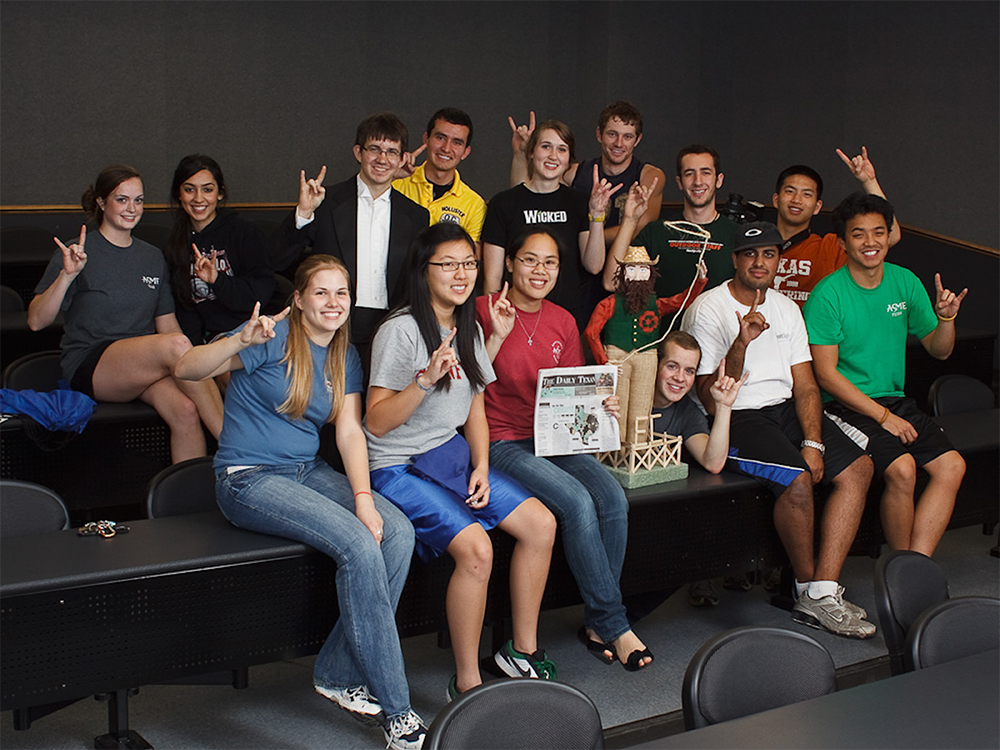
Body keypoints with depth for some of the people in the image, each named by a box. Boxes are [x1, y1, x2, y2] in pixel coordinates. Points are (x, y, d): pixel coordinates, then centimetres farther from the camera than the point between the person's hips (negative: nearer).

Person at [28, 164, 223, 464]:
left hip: (144, 367, 5)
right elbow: (36, 321, -7)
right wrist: (67, 275, -22)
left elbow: (167, 323, 17)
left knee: (186, 410, -29)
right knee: (175, 344, -31)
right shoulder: (78, 253, 1)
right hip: (88, 367, -5)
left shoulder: (153, 257, 17)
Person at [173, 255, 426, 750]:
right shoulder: (274, 338, -10)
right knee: (358, 545, -27)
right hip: (250, 480, -7)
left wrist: (363, 498, -13)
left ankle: (339, 673, -5)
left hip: (308, 472, 7)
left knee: (398, 532, -18)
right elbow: (187, 370, -21)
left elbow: (349, 431, 3)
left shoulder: (344, 357, 11)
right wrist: (240, 341, -39)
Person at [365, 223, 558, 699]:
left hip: (453, 455, 8)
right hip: (399, 467, -8)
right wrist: (426, 379, -31)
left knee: (541, 524, -4)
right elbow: (377, 422, -19)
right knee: (476, 548, -27)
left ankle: (522, 649, 11)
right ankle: (466, 683, -12)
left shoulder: (469, 330, 10)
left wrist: (481, 468, 1)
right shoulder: (401, 330, -14)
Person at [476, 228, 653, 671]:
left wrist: (601, 403, -2)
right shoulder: (486, 311, -5)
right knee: (578, 502, -27)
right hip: (503, 442, -6)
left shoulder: (563, 322, 12)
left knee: (613, 497, -20)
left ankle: (596, 623, -7)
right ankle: (615, 625, -13)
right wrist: (497, 336, -22)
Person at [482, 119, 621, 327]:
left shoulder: (578, 203, 9)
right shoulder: (504, 203, 2)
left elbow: (594, 266, -3)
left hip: (572, 318, 2)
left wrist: (596, 214, -12)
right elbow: (492, 278, 2)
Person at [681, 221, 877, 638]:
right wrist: (741, 343, -27)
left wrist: (813, 443, -7)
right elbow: (710, 399, -14)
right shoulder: (707, 310, -7)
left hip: (785, 411, 7)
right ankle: (807, 586, -6)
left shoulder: (786, 308, 14)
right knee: (797, 479, -30)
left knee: (857, 467, -13)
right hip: (734, 419, -7)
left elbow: (805, 386, 9)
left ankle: (823, 593, -15)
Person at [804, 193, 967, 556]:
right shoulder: (827, 295, -11)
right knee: (902, 469, -27)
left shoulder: (905, 283, 6)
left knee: (952, 466, -15)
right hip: (847, 405, -6)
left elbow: (939, 351, 13)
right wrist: (883, 416, -16)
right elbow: (826, 375, -13)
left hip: (896, 400, 6)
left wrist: (946, 317, -9)